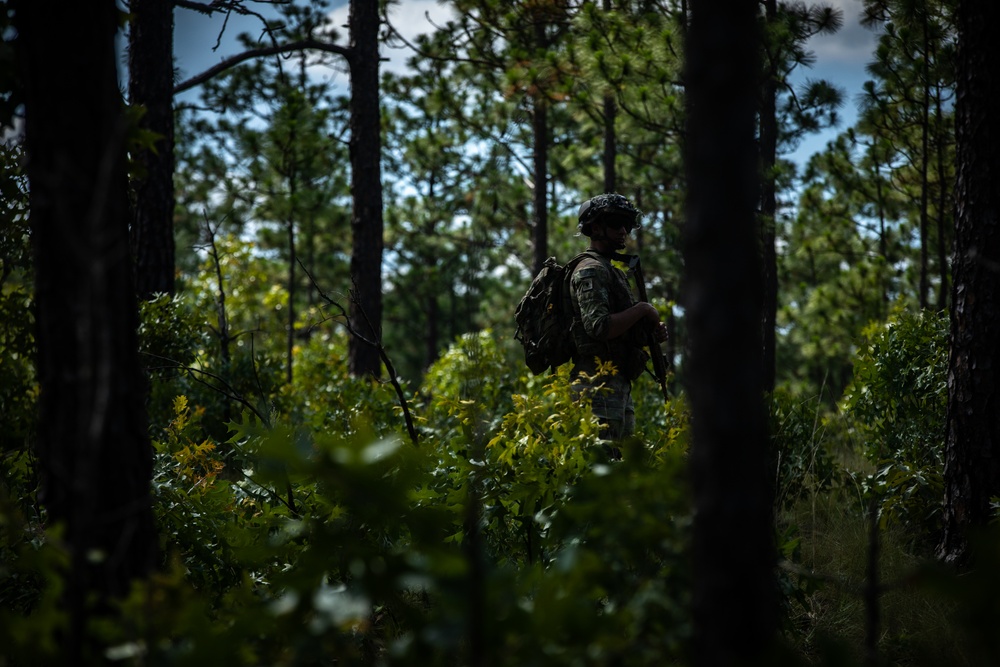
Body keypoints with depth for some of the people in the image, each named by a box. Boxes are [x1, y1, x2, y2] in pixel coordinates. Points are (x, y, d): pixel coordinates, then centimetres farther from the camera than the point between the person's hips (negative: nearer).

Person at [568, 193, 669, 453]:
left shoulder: (614, 272, 22)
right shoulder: (590, 270, -10)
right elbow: (599, 326, -24)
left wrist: (652, 332, 8)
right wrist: (642, 309, -13)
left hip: (619, 387, 10)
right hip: (599, 386, -10)